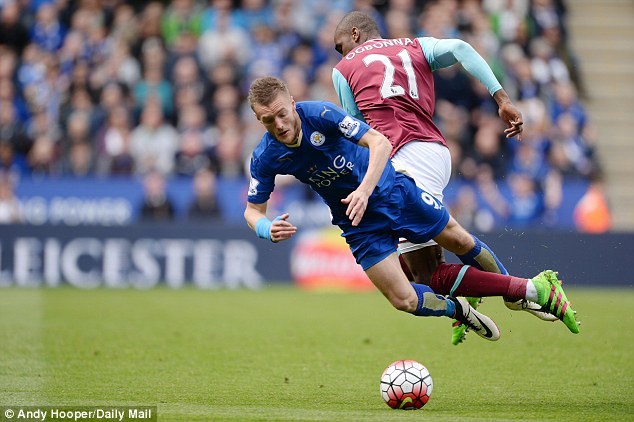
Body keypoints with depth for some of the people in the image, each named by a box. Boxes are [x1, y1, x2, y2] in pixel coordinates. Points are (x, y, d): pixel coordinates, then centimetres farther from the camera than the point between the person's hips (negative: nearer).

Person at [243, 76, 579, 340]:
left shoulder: (320, 114, -25)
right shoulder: (265, 159, -15)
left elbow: (380, 142, -25)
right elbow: (253, 210, -3)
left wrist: (364, 190, -40)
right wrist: (268, 229, -26)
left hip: (389, 188, -2)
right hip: (359, 223, 2)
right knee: (404, 300, -10)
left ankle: (536, 289, 29)